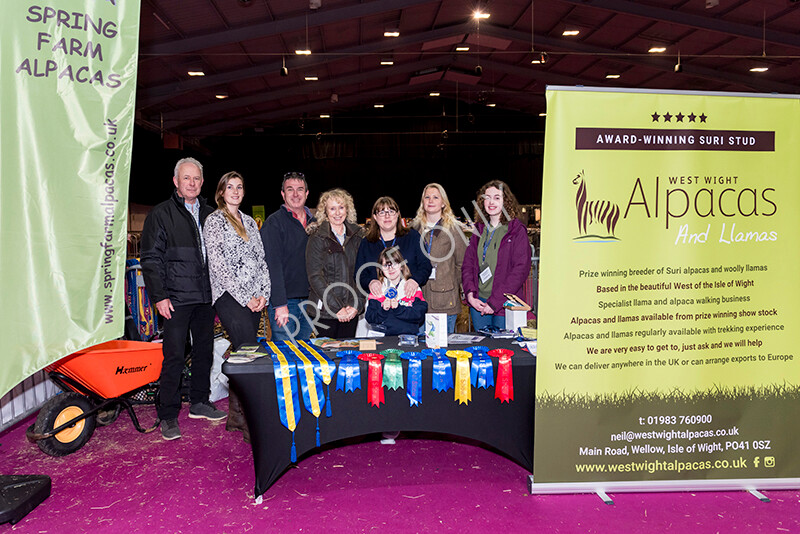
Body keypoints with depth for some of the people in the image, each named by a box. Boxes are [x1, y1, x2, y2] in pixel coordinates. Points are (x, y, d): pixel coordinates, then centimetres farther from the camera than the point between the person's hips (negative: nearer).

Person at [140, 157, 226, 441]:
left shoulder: (209, 214, 14)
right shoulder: (161, 214, -1)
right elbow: (151, 259, -4)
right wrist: (159, 296, -11)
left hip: (206, 296, 5)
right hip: (177, 298, -5)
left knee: (204, 351, 12)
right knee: (174, 356, -4)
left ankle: (199, 402, 27)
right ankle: (168, 416, 7)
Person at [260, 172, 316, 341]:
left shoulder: (313, 222, 13)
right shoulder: (274, 222, -5)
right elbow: (273, 265, -12)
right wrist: (280, 304, -18)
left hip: (308, 301, 5)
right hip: (284, 302, -5)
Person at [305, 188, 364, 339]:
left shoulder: (357, 236, 8)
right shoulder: (317, 238, -4)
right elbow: (315, 277, -10)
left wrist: (357, 304, -5)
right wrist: (337, 308, -15)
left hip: (351, 311, 4)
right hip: (325, 310, -3)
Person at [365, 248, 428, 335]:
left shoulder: (413, 288, 10)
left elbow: (420, 315, -2)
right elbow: (370, 319, 5)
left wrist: (398, 309, -13)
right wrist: (383, 311, -12)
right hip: (383, 337, 1)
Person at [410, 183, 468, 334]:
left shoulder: (453, 228, 1)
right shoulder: (415, 227, 11)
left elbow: (462, 263, 2)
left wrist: (453, 286, -2)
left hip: (445, 300, -3)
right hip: (419, 297, 3)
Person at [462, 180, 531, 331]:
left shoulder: (517, 231, -4)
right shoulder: (479, 229, 12)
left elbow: (520, 270, -11)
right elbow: (467, 264, 12)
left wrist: (495, 302, -15)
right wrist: (470, 294, -4)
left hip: (503, 304, -4)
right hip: (478, 302, 4)